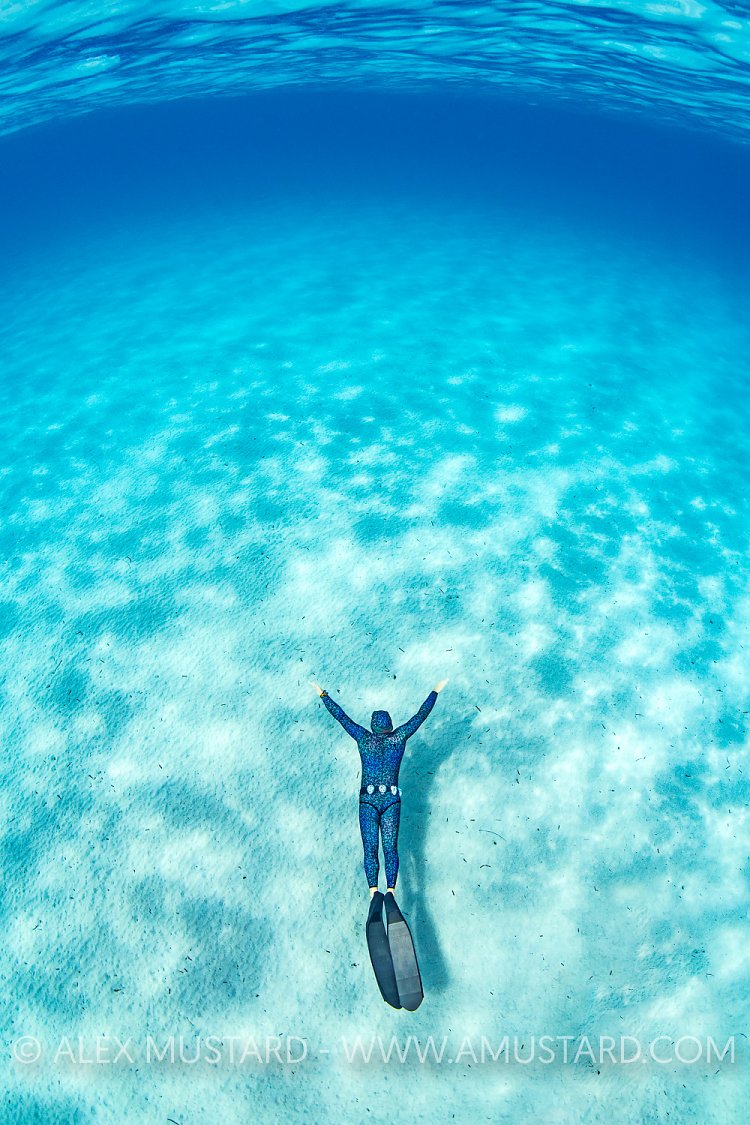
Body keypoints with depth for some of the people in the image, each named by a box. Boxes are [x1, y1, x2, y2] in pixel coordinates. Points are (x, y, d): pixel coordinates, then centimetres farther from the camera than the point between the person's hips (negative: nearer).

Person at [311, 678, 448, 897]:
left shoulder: (364, 738, 2)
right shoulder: (399, 737, 2)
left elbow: (341, 716, 7)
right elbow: (421, 715, 9)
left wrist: (322, 694, 15)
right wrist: (435, 691, 18)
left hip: (368, 800, 0)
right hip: (392, 800, 1)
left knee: (370, 849, 0)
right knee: (390, 848, 3)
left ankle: (374, 891, -11)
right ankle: (391, 891, -7)